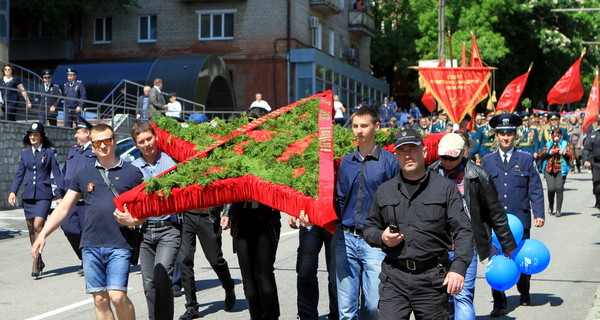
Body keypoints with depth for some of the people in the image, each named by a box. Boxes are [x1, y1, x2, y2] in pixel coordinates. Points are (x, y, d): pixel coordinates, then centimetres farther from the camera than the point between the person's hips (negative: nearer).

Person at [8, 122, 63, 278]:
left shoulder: (50, 152, 2)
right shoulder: (25, 153, 12)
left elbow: (57, 173, 1)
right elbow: (19, 174, 12)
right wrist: (13, 191, -1)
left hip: (43, 195, -4)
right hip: (28, 195, 4)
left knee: (38, 226, -16)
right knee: (31, 228, 8)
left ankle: (36, 264, -14)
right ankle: (39, 262, 21)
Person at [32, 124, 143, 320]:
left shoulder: (132, 173, 5)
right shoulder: (84, 174, 11)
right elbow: (63, 208, 14)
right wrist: (42, 235, 6)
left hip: (119, 245, -3)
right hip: (91, 245, 3)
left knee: (118, 296, -14)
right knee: (100, 299, 3)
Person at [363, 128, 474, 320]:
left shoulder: (445, 187, 5)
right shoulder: (384, 191, 14)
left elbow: (462, 231, -2)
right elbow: (370, 227, 23)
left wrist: (459, 267, -16)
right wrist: (381, 237, -1)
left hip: (433, 278, -1)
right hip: (394, 277, 2)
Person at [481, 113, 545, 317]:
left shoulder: (526, 160, 5)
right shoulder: (487, 161, 7)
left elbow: (536, 189, 4)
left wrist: (539, 214, -5)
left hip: (520, 220, 0)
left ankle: (524, 293, 36)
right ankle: (499, 303, 0)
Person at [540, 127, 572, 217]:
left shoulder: (565, 144, 11)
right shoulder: (548, 144, 18)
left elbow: (570, 156, 3)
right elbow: (541, 155, 13)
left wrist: (564, 153, -15)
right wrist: (549, 153, -5)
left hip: (560, 170, -1)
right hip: (549, 170, 1)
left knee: (559, 189, -11)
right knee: (551, 189, -11)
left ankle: (558, 210, -4)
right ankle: (550, 206, 17)